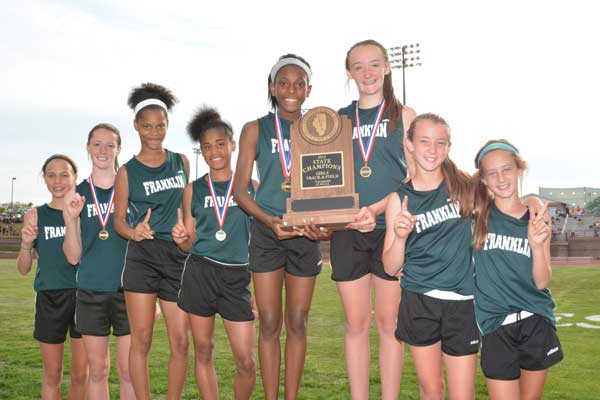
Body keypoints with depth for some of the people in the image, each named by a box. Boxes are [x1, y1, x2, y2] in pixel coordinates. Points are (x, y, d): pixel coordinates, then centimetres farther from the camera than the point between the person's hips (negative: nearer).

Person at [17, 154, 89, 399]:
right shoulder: (36, 216, 3)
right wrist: (26, 245, -12)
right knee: (52, 375, 10)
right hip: (50, 298, 0)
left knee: (80, 374, 8)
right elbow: (23, 269, 7)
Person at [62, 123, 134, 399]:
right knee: (97, 370, 10)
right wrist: (71, 219, -12)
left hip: (127, 289, -2)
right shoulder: (77, 195, 7)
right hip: (91, 291, 2)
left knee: (128, 370, 2)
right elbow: (73, 257, 4)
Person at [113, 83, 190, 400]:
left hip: (178, 256, 3)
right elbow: (119, 219, 4)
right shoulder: (127, 171, 4)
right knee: (141, 339, -1)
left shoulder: (181, 162, 12)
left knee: (180, 341, 0)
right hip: (142, 256, -2)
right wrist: (134, 232, -16)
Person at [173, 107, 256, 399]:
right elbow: (189, 244, 12)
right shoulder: (193, 190, 7)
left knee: (246, 361, -3)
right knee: (203, 352, 8)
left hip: (237, 277, -1)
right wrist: (180, 238, -13)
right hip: (200, 273, 1)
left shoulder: (251, 186, 5)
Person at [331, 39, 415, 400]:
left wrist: (376, 209, -16)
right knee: (356, 323, 6)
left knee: (388, 322, 4)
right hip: (348, 231, 2)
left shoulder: (403, 115, 6)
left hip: (391, 227, -2)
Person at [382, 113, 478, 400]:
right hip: (419, 301, 0)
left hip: (462, 302, 0)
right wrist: (400, 236, -19)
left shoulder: (466, 186, -1)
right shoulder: (399, 199, -2)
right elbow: (391, 267, -2)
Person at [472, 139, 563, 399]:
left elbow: (541, 282, -3)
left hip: (537, 322, 2)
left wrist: (537, 245, -17)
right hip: (496, 326, -2)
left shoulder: (537, 219, 0)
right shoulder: (477, 214, -3)